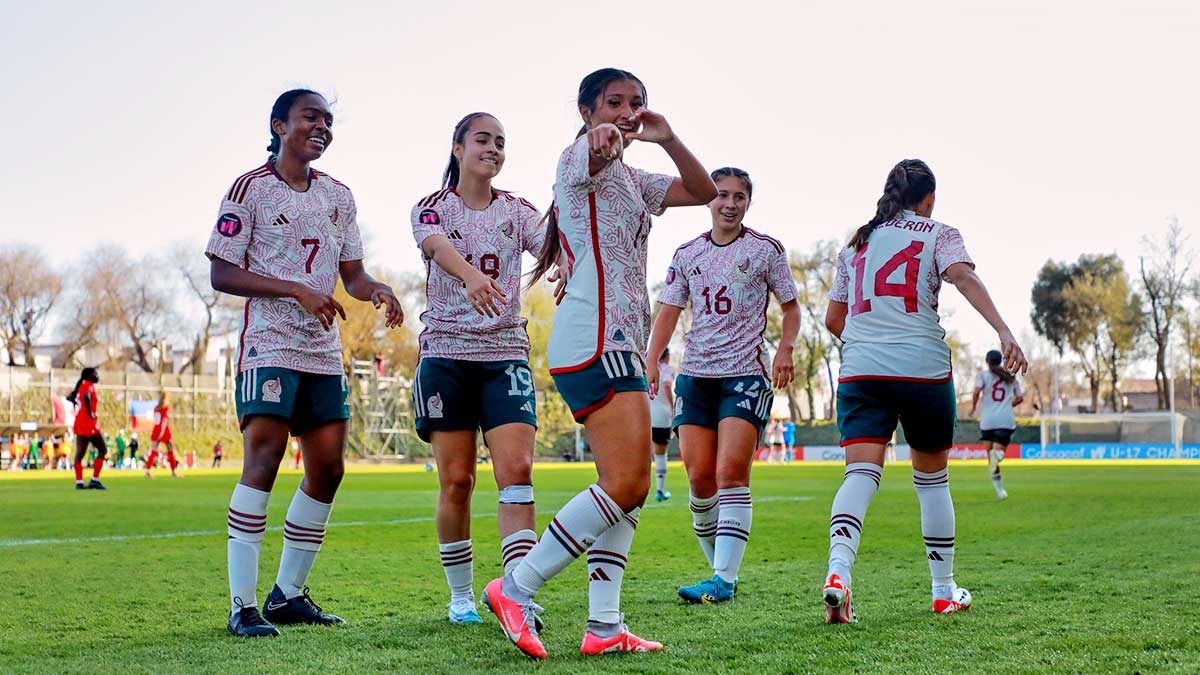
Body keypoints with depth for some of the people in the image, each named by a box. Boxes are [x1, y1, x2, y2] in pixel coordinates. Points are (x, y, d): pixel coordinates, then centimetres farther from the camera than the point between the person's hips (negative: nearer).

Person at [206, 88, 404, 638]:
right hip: (268, 342, -7)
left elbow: (351, 272, 17)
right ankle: (242, 606, -15)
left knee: (328, 467, 4)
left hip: (324, 349, 7)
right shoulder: (250, 188, -3)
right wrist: (298, 290, -18)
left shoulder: (338, 196, 15)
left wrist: (376, 290, -7)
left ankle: (288, 593, 17)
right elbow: (221, 274, -8)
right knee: (264, 455, -17)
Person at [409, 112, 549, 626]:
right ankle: (461, 596, 15)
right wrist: (471, 276, -45)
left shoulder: (516, 210, 9)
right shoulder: (433, 207, 2)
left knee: (516, 470, -13)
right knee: (456, 481, 0)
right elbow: (438, 245, -23)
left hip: (506, 353, 2)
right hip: (446, 353, -1)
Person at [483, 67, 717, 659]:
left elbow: (703, 191, 20)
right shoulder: (580, 156, -4)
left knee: (630, 487, 5)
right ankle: (516, 588, -12)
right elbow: (597, 144, -30)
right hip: (595, 338, -10)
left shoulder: (630, 179, 26)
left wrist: (667, 141, 11)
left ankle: (604, 627, 3)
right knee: (626, 483, -17)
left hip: (621, 342, 10)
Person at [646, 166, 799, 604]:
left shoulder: (766, 250, 3)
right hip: (696, 372, 4)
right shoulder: (687, 254, 12)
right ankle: (718, 566, 16)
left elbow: (790, 307, 8)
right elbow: (669, 311, 11)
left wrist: (785, 349, -10)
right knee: (700, 477, -1)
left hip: (747, 374, -4)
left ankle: (724, 579, -16)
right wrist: (651, 363, -1)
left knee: (731, 472, -15)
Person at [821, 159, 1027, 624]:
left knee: (861, 473, -9)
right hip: (923, 368, -2)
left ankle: (838, 570, -34)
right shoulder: (938, 234, 8)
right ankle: (944, 591, 22)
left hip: (859, 371, 2)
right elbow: (963, 275, -14)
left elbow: (833, 319, 22)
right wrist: (1003, 331, -25)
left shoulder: (857, 243, 19)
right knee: (932, 477, 13)